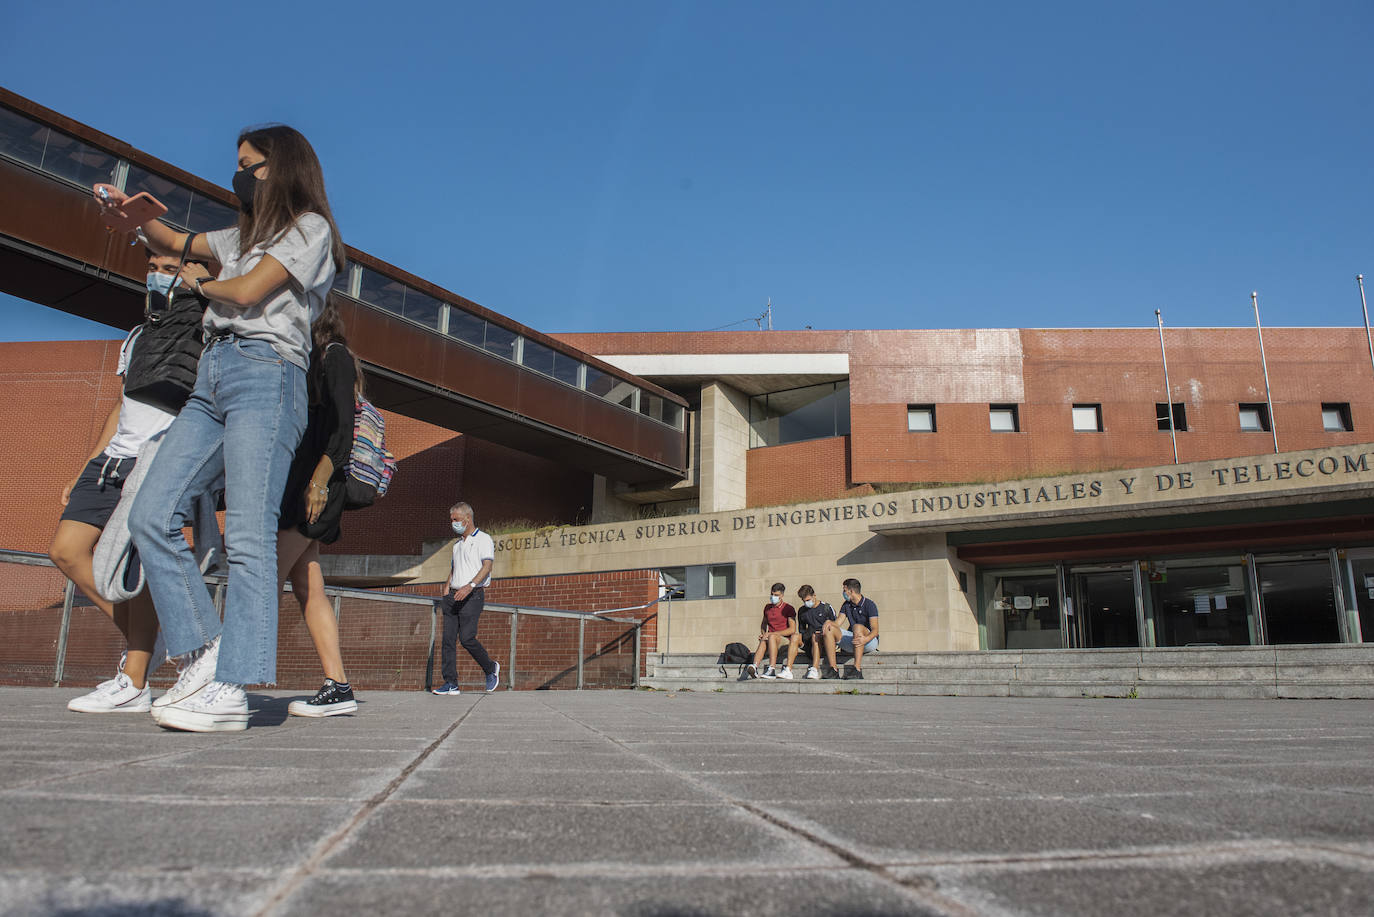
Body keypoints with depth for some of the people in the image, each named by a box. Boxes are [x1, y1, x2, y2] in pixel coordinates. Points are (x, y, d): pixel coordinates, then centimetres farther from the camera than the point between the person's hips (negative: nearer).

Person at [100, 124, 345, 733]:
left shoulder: (310, 227, 6)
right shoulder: (243, 235, 31)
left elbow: (249, 291, -5)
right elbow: (176, 244, 43)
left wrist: (199, 281, 14)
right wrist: (133, 213, 25)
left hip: (267, 377, -8)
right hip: (211, 379, 9)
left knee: (248, 536, -16)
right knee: (150, 517, -5)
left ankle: (230, 690, -19)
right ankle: (204, 655, -3)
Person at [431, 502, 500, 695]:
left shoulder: (483, 539, -2)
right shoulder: (457, 543, 22)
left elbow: (486, 567, -13)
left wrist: (470, 586, -26)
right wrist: (446, 592, 14)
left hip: (472, 595, -7)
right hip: (454, 596, 7)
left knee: (467, 638, -14)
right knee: (448, 639, -1)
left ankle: (491, 668, 8)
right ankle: (451, 683, 1)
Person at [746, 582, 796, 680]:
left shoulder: (789, 609, -1)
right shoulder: (767, 607, 17)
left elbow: (792, 630, -12)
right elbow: (764, 624, 31)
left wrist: (772, 633, -17)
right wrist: (763, 633, 7)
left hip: (785, 640, -4)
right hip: (771, 640, 4)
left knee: (772, 637, -36)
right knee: (763, 641, -32)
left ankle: (772, 670, -47)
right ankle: (755, 667, -55)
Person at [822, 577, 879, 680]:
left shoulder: (869, 605, -9)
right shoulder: (846, 605, 12)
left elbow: (875, 630, -19)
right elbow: (838, 623, 7)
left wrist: (866, 639, -39)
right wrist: (829, 622, -16)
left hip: (870, 641, -6)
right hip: (852, 641, 7)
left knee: (857, 627, -36)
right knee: (829, 629, -13)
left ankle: (857, 669, -43)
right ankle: (833, 669, -22)